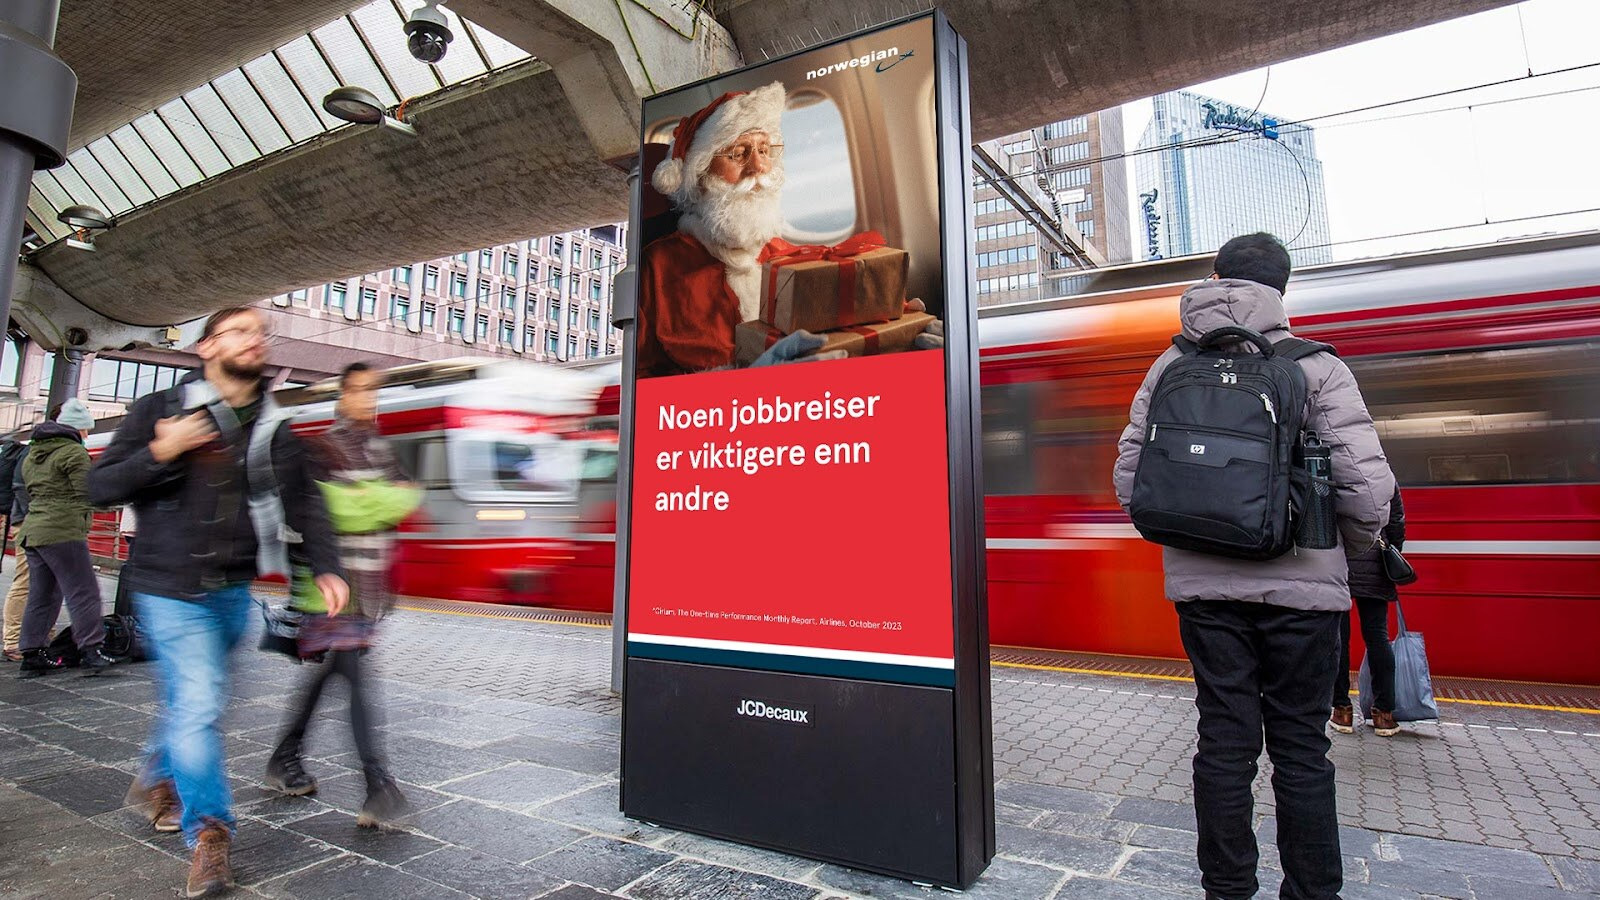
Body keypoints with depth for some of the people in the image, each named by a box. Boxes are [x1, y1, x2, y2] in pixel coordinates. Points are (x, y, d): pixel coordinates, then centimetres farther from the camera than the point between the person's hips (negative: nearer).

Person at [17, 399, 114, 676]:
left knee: (41, 595, 13)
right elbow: (86, 494, -12)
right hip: (62, 532, -9)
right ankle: (90, 651, -8)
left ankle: (32, 655, 14)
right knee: (83, 591, -7)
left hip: (31, 530, 9)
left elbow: (30, 490, 25)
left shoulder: (33, 453, 21)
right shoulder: (74, 452, -8)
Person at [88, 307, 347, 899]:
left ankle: (158, 780, 44)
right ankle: (208, 833, 5)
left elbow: (304, 504, 7)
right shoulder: (160, 410, -3)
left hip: (234, 590, 4)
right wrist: (160, 453, -21)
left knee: (190, 698, 18)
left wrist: (326, 569, -3)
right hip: (171, 589, -4)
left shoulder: (275, 430, 7)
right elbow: (100, 488, -3)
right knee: (199, 703, -8)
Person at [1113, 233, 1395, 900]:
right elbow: (1368, 488, -9)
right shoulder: (1316, 366, -3)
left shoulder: (1171, 365, 3)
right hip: (1299, 585, -1)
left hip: (1202, 582, 2)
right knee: (1300, 748, 11)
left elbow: (1128, 477, 1)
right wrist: (1354, 545, 12)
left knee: (1224, 741, 10)